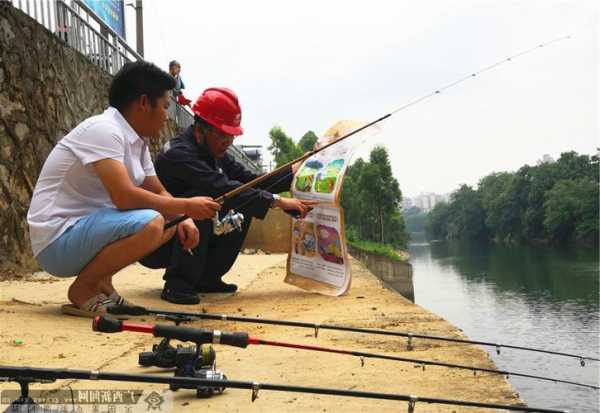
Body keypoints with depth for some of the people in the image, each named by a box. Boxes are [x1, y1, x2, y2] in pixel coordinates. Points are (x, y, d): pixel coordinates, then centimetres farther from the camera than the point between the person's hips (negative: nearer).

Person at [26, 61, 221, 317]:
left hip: (86, 230, 10)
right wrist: (186, 206, -19)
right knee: (149, 223, -29)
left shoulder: (138, 141, 10)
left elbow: (160, 193, 13)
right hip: (56, 242, -9)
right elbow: (124, 197, -29)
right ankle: (83, 290, -8)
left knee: (171, 222, 6)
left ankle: (101, 283, 9)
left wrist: (183, 219, -8)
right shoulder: (104, 130, -19)